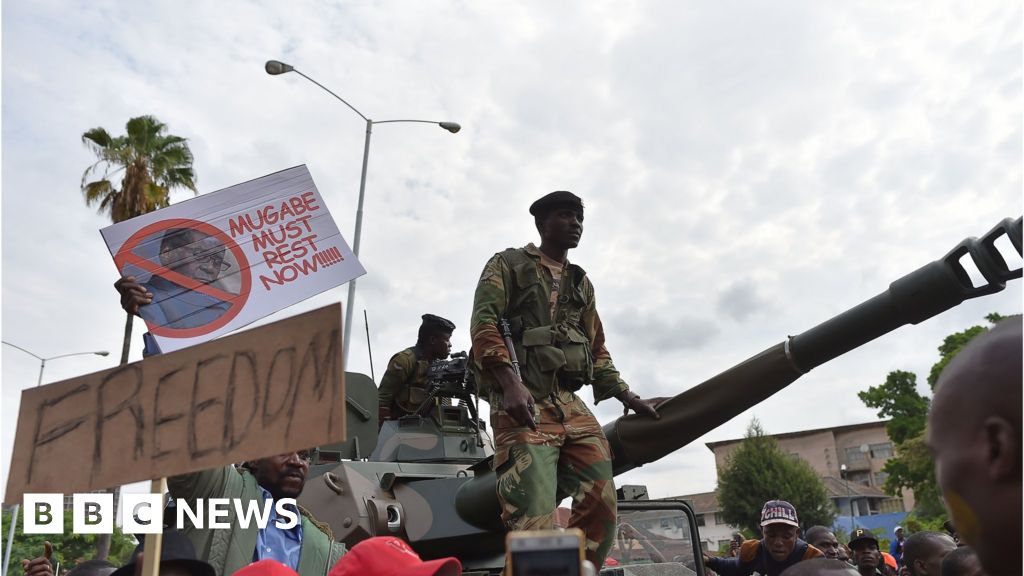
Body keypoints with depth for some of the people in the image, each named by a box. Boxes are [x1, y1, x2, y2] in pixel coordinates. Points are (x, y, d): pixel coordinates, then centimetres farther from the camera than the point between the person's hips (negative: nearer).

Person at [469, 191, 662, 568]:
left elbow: (597, 351, 28)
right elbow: (484, 325, -6)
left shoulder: (581, 283, 26)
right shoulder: (508, 265, 9)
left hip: (572, 406, 6)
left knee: (602, 504, -3)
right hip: (522, 404, -6)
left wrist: (629, 399, 19)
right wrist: (509, 383, -21)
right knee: (535, 517, -17)